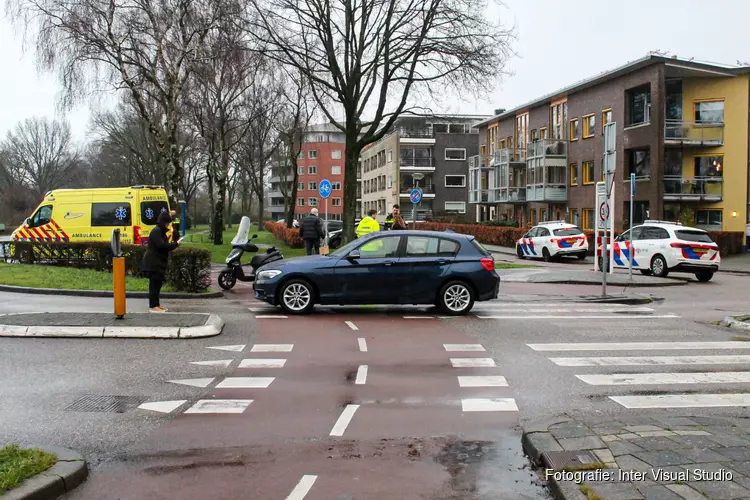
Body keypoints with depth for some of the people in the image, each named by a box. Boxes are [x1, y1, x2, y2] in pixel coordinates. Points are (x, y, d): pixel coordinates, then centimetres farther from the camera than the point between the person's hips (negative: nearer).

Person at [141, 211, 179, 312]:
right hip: (153, 263, -10)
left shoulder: (160, 231, 17)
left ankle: (156, 304, 20)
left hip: (158, 263, 10)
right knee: (154, 284, -8)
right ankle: (153, 306, -5)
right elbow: (161, 245, -24)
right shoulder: (156, 231, -15)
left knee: (157, 284, 13)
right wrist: (175, 244, -17)